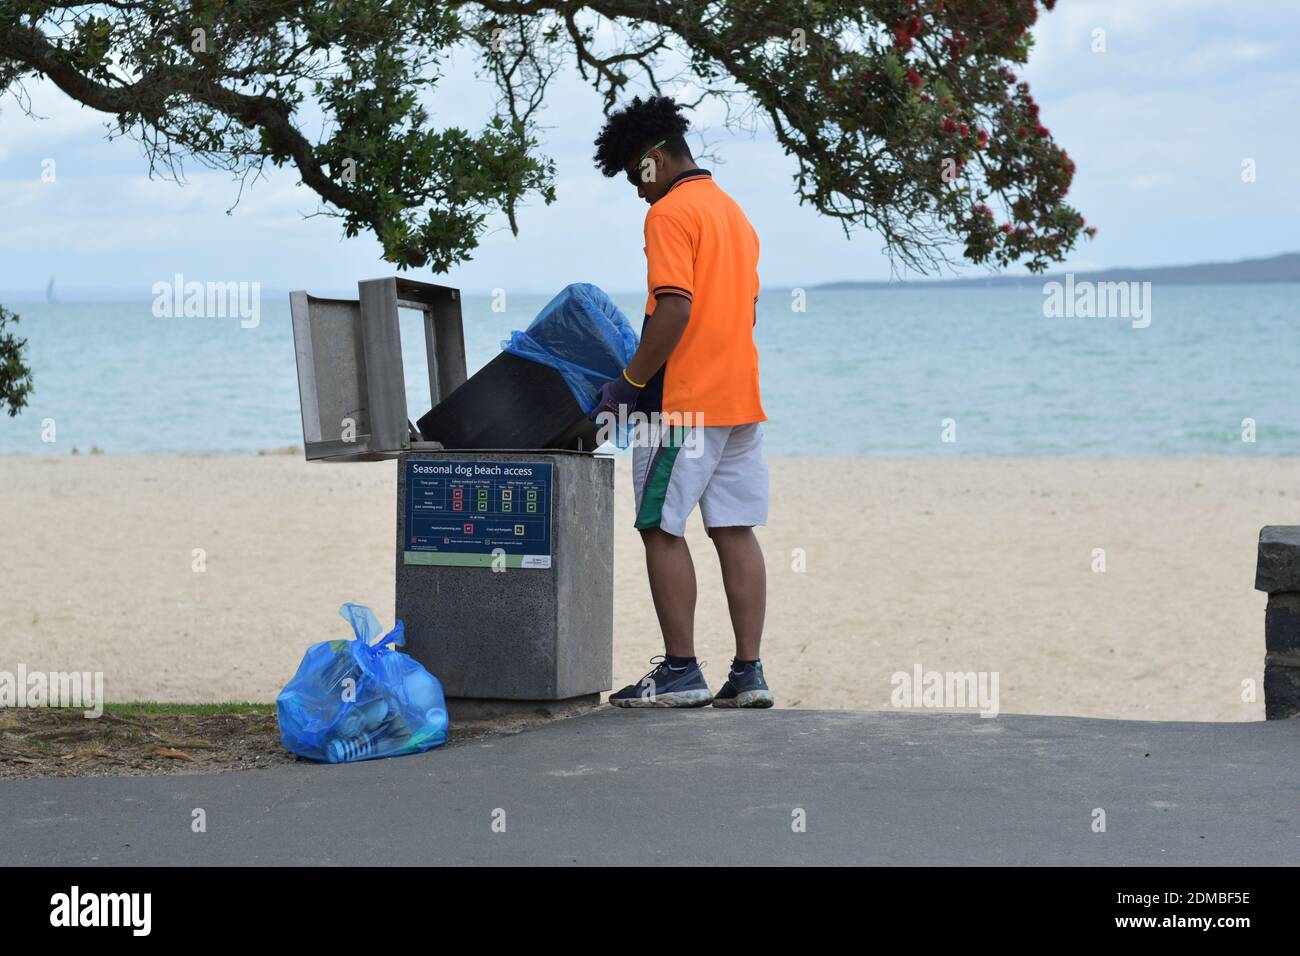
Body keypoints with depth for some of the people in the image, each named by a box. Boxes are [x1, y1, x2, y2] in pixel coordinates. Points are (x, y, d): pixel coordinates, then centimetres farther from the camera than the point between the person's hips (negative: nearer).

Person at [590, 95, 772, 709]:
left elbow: (675, 308, -20)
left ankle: (680, 673, -3)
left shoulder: (671, 212, -10)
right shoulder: (734, 212, 19)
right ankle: (748, 674, 5)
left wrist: (630, 383, -14)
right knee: (735, 532, 6)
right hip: (741, 397, 9)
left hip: (684, 403, -9)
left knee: (662, 530, -2)